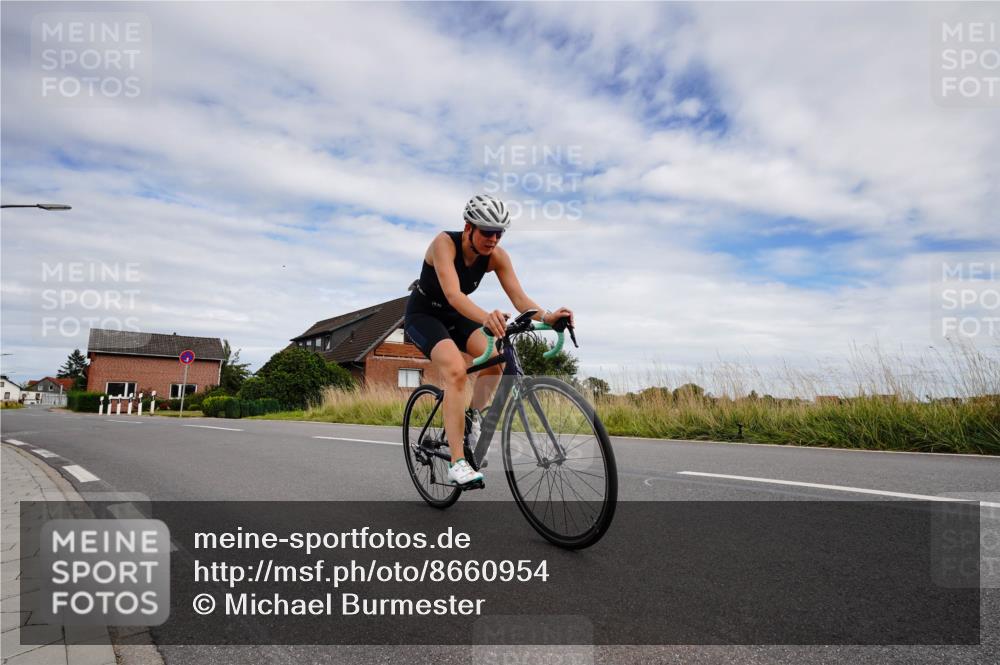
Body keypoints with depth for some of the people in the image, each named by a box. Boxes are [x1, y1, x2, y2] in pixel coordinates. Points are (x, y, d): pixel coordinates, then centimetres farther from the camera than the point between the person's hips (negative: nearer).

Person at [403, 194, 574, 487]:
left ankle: (473, 419, 4)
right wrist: (486, 317, -61)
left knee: (495, 357, -21)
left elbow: (519, 297, -21)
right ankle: (457, 464, -27)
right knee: (457, 371, -29)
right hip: (423, 314, -5)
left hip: (455, 315, 5)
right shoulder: (444, 243, -28)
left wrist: (546, 316, -41)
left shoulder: (496, 255, -14)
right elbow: (453, 295, -42)